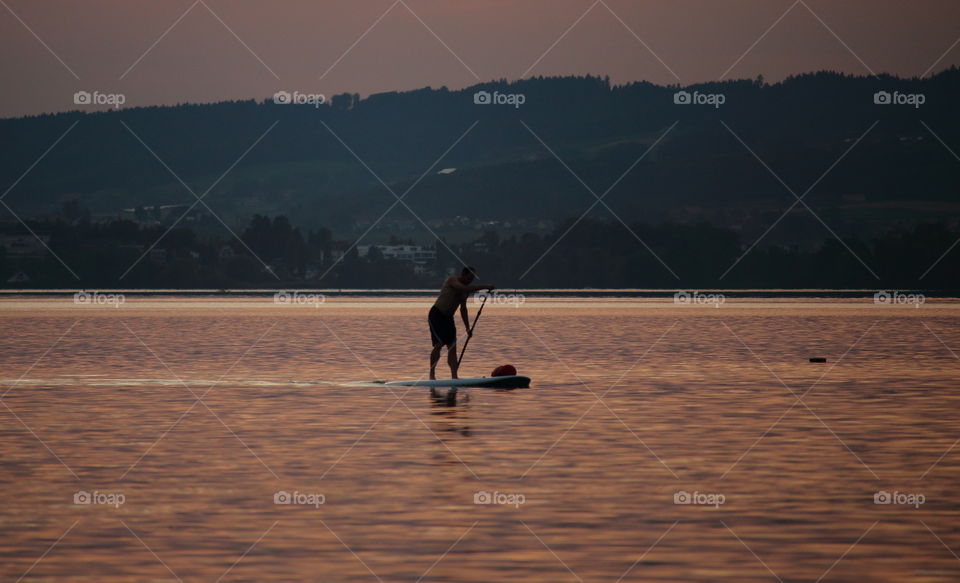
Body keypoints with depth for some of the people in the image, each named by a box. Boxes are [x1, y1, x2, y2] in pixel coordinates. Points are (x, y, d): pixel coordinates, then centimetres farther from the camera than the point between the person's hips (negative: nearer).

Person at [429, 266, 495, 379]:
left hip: (448, 318, 8)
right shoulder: (452, 280, -13)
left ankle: (454, 376, -6)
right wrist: (485, 287, -35)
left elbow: (463, 309, 20)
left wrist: (467, 328, 16)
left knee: (452, 348, -1)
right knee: (439, 344, -15)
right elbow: (465, 289, -32)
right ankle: (432, 374, -7)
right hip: (436, 315, -8)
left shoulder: (465, 290, 11)